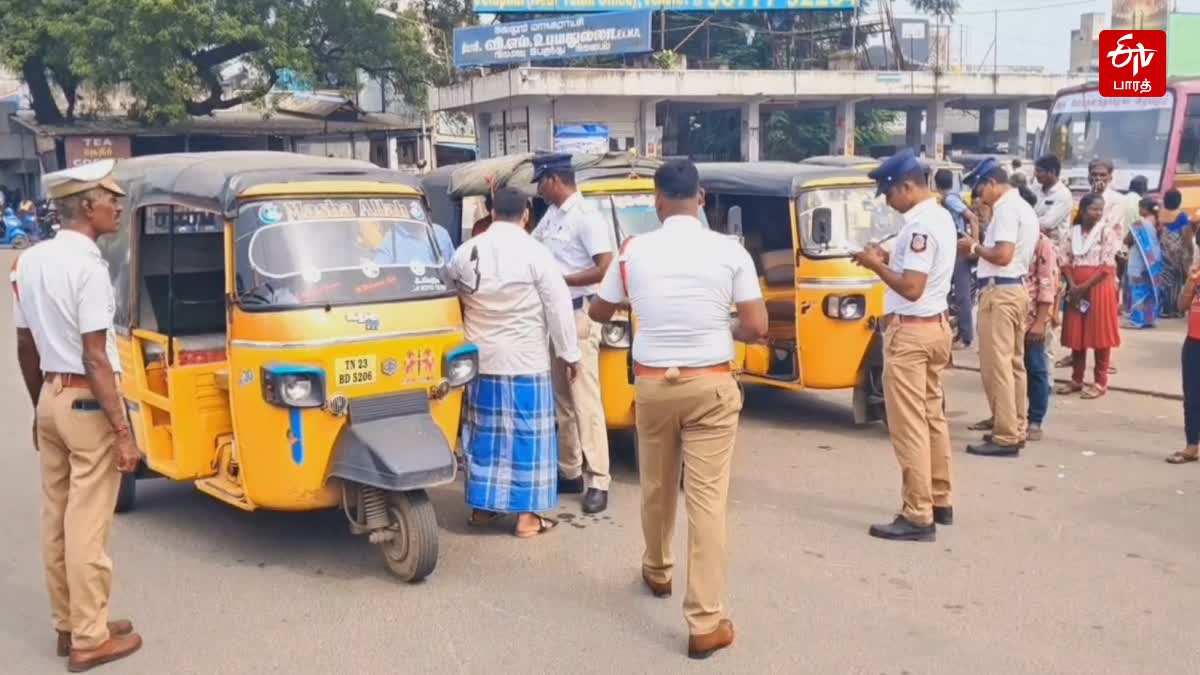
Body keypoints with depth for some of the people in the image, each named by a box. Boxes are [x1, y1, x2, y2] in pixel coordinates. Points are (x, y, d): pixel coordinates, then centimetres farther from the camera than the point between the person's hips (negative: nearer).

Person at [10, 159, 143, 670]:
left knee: (56, 519, 14)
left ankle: (66, 624, 26)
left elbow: (25, 347, 15)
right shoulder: (86, 264, -17)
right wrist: (123, 431, -18)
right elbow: (95, 357, -20)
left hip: (50, 398, 9)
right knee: (87, 525, -1)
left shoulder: (28, 261, 9)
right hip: (87, 402, -9)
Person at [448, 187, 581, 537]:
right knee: (528, 433, 2)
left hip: (480, 359, 5)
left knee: (484, 431, 15)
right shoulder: (535, 252, -12)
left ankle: (482, 505, 23)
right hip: (526, 360, -5)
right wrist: (569, 353, -1)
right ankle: (527, 515, 4)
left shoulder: (465, 252, 4)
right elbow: (558, 306, -10)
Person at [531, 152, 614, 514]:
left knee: (586, 400, -9)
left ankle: (598, 481, -7)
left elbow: (606, 268, -20)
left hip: (580, 315, -9)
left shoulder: (586, 217, -13)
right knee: (561, 399, 12)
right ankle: (570, 472, 21)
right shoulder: (551, 217, 13)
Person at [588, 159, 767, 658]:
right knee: (708, 499, 0)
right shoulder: (729, 251, -7)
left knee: (656, 487, 21)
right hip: (711, 385, -2)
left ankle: (657, 572, 45)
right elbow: (756, 327, -7)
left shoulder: (634, 251, -3)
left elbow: (598, 313, 11)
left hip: (652, 383, 2)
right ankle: (706, 623, 0)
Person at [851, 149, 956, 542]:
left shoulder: (920, 226, -19)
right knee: (932, 418, 16)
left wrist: (876, 266, -12)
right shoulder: (941, 218, 12)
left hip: (910, 331, -10)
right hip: (935, 326, 10)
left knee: (909, 426, -5)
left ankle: (918, 518, -1)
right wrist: (890, 260, 8)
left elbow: (911, 288, -24)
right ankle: (939, 503, 26)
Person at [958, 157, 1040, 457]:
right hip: (1017, 288, 11)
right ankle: (1015, 429, 19)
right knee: (1013, 363, 13)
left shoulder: (1006, 208, -14)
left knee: (996, 365, -8)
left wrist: (974, 246, -8)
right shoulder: (1023, 207, 18)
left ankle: (1005, 437, -7)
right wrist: (980, 246, 11)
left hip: (999, 291, -11)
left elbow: (1003, 255, -23)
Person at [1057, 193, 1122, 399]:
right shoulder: (1072, 233, 6)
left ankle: (1101, 382, 4)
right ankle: (1076, 379, 17)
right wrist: (1072, 285, -11)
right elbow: (1065, 261, 3)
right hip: (1076, 290, 4)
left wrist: (1085, 286, -15)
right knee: (1075, 335, 7)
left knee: (1099, 335, -1)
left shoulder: (1107, 232, -5)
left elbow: (1107, 266, -11)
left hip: (1098, 287, -4)